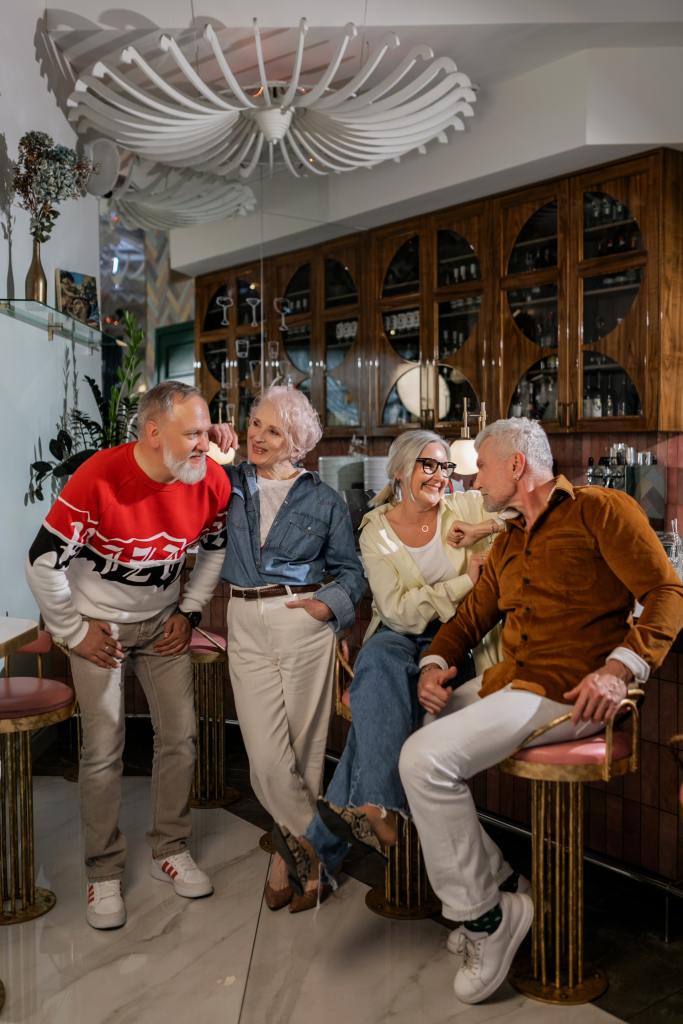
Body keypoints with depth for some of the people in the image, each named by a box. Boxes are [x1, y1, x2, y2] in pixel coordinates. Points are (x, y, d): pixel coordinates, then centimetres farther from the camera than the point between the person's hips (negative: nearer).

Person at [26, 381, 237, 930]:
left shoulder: (211, 481, -15)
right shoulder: (98, 479, -28)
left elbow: (216, 546, 7)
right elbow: (44, 562, -21)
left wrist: (190, 611, 3)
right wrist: (74, 633, -13)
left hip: (163, 621, 4)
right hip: (99, 623, -4)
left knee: (180, 738, 5)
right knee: (104, 750, -2)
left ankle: (171, 850, 25)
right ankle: (105, 874, 16)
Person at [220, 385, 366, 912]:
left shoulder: (324, 499, 6)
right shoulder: (230, 483, 10)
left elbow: (350, 570, 8)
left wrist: (330, 603, -9)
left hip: (304, 624, -1)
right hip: (246, 626, 2)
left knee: (305, 748, 4)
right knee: (266, 756, -4)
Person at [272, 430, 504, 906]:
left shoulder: (468, 508, 3)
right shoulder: (376, 531, 2)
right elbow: (397, 610, -8)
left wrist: (488, 527, -16)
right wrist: (466, 581, -13)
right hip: (400, 639, 1)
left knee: (378, 699, -29)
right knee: (379, 657, -35)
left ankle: (325, 842, -32)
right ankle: (380, 810, -43)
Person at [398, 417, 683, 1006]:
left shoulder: (599, 510, -3)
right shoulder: (508, 543, 22)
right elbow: (471, 617, 22)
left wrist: (621, 668, -22)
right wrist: (435, 664, 2)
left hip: (566, 692, -9)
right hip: (505, 682, 9)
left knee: (427, 759, -22)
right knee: (408, 740, 3)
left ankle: (484, 914, -4)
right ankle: (492, 883, 11)